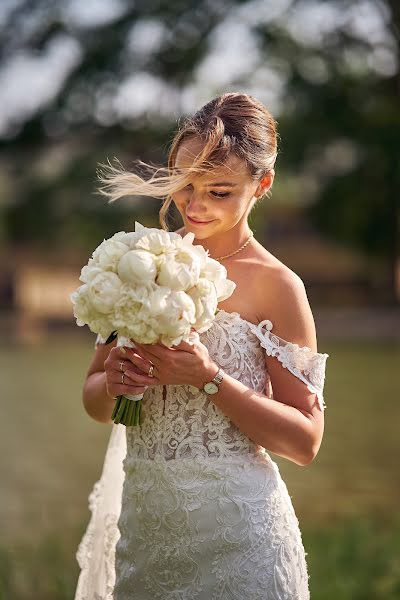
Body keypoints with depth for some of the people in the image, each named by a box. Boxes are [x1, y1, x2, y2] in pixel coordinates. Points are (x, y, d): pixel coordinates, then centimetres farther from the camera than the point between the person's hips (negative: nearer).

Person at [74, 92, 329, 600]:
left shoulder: (276, 286, -8)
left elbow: (305, 442, -10)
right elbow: (95, 404, 11)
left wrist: (209, 379, -21)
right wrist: (112, 381, -11)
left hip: (234, 535, -4)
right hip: (142, 522, 4)